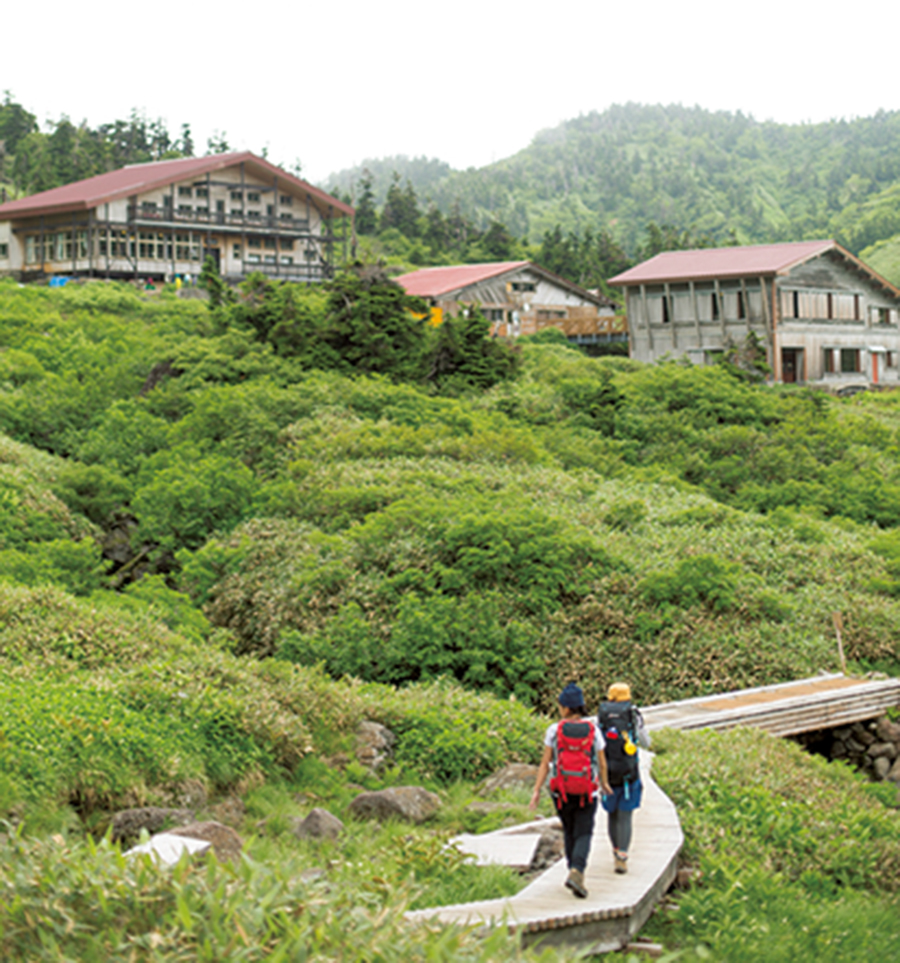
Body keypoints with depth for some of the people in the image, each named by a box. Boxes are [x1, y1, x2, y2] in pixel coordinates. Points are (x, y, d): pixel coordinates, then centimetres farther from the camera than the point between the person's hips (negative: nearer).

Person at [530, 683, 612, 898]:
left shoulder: (554, 730, -8)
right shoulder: (593, 731, -5)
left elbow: (545, 762, -8)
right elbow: (602, 762, 3)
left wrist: (537, 790, -4)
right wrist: (604, 783, 22)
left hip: (562, 790, 1)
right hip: (587, 791, -1)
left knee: (569, 832, 21)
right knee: (583, 835, 2)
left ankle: (574, 872, 27)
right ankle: (576, 872, -21)